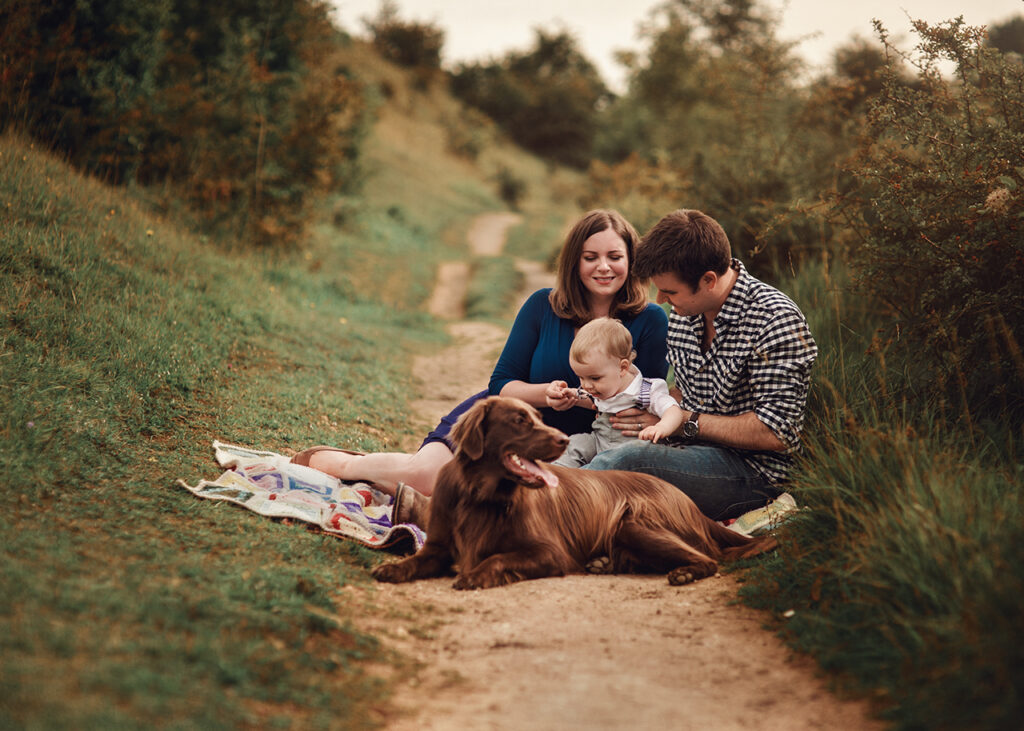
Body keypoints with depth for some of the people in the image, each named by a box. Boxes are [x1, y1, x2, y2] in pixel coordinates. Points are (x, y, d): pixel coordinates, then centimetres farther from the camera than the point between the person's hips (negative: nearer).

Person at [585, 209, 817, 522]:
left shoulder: (775, 320, -16)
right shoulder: (685, 309, 8)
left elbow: (776, 433, -19)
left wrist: (685, 422, -15)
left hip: (751, 471, -7)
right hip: (691, 452, 8)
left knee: (629, 460, -32)